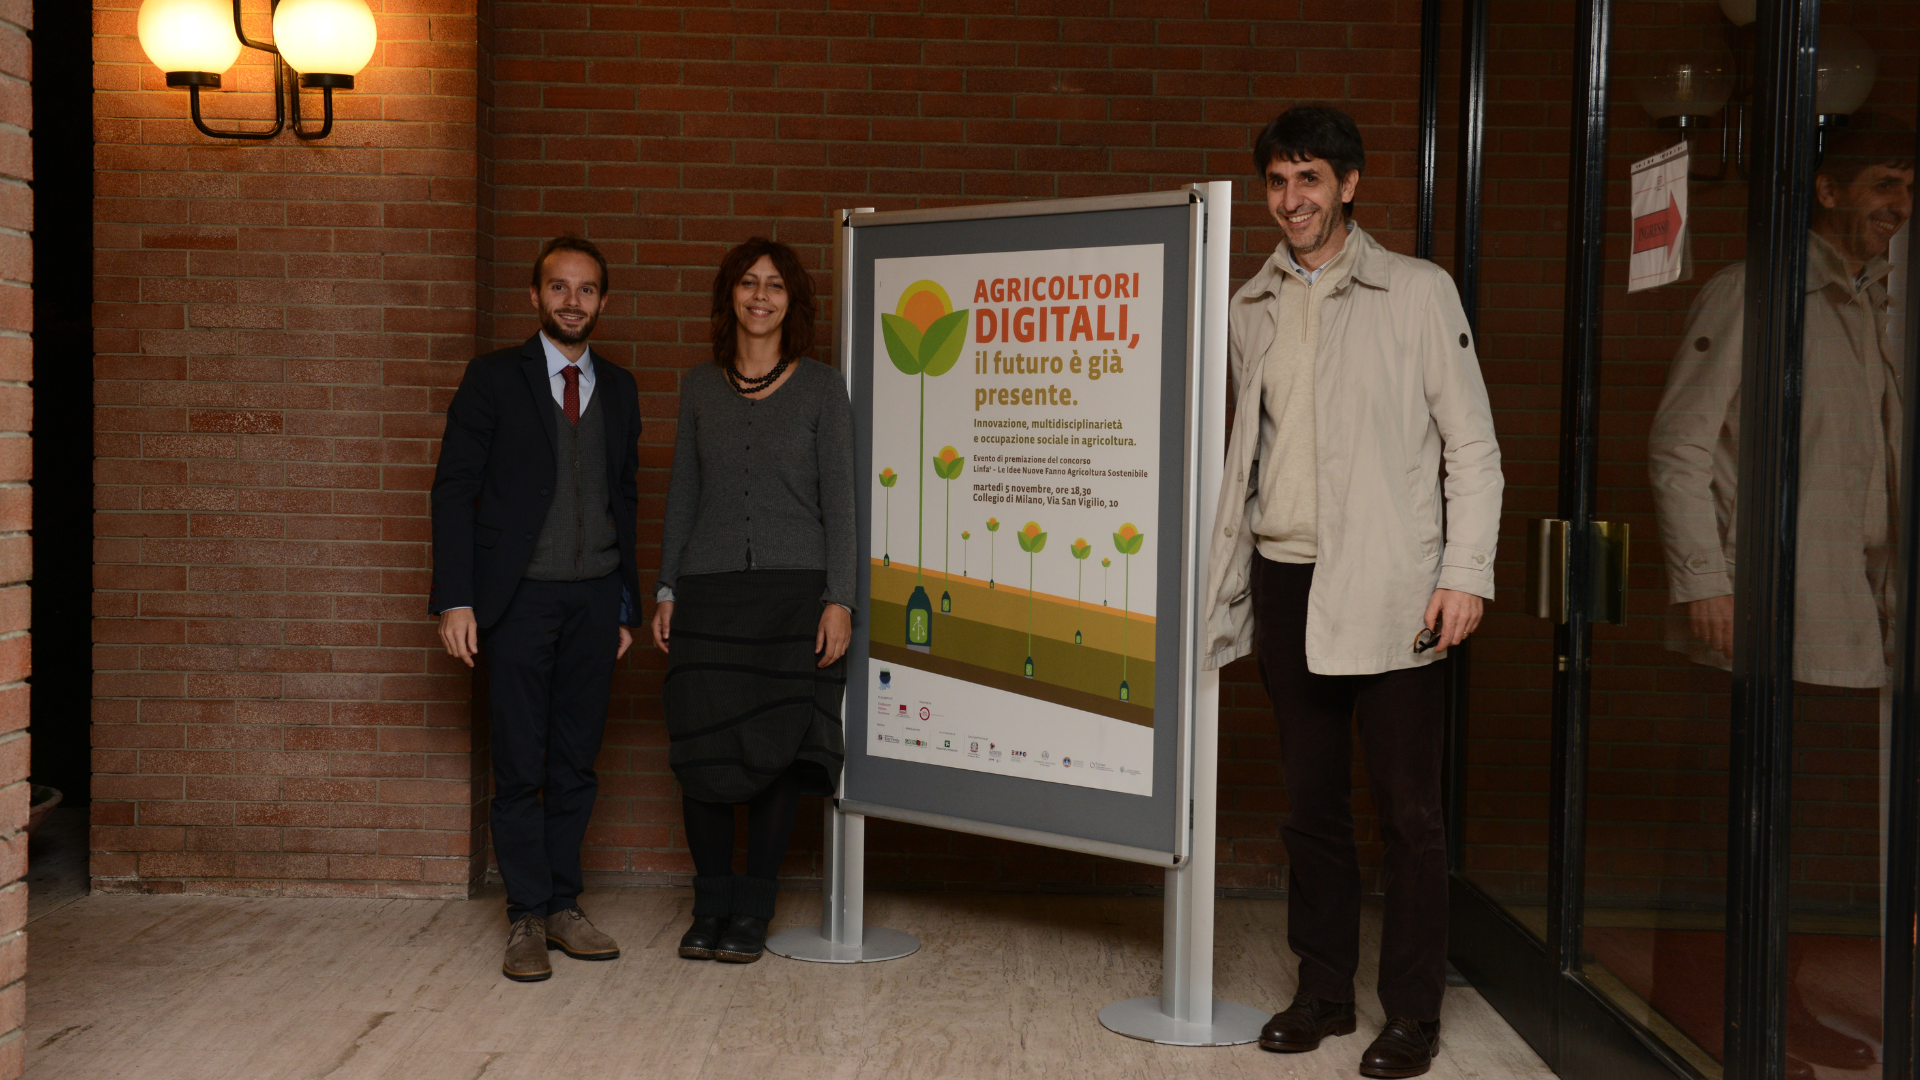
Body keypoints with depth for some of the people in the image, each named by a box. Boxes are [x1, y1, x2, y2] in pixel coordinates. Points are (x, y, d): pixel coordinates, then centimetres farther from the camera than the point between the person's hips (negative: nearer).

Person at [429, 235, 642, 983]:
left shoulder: (618, 389, 13)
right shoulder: (494, 379, 1)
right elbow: (454, 490, -2)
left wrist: (627, 603, 12)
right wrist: (455, 599, -10)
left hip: (595, 597, 4)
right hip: (520, 594, -3)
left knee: (576, 761, 6)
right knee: (520, 765, -2)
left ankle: (563, 906, 16)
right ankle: (527, 918, 7)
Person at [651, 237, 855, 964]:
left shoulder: (820, 388, 3)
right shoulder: (699, 388, 10)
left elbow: (838, 500, 0)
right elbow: (682, 494, 13)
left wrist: (839, 600, -7)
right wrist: (666, 590, 7)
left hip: (793, 590, -2)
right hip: (710, 589, 2)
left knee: (777, 749, 0)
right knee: (703, 750, 0)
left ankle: (752, 912, 12)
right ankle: (710, 907, 15)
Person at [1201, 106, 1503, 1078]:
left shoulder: (1417, 293, 0)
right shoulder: (1251, 311, 12)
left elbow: (1472, 445, -1)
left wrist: (1465, 573, -10)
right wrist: (1227, 573, 13)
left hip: (1388, 591, -4)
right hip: (1286, 585, 4)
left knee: (1408, 809, -1)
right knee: (1311, 803, 11)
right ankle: (1324, 991, 22)